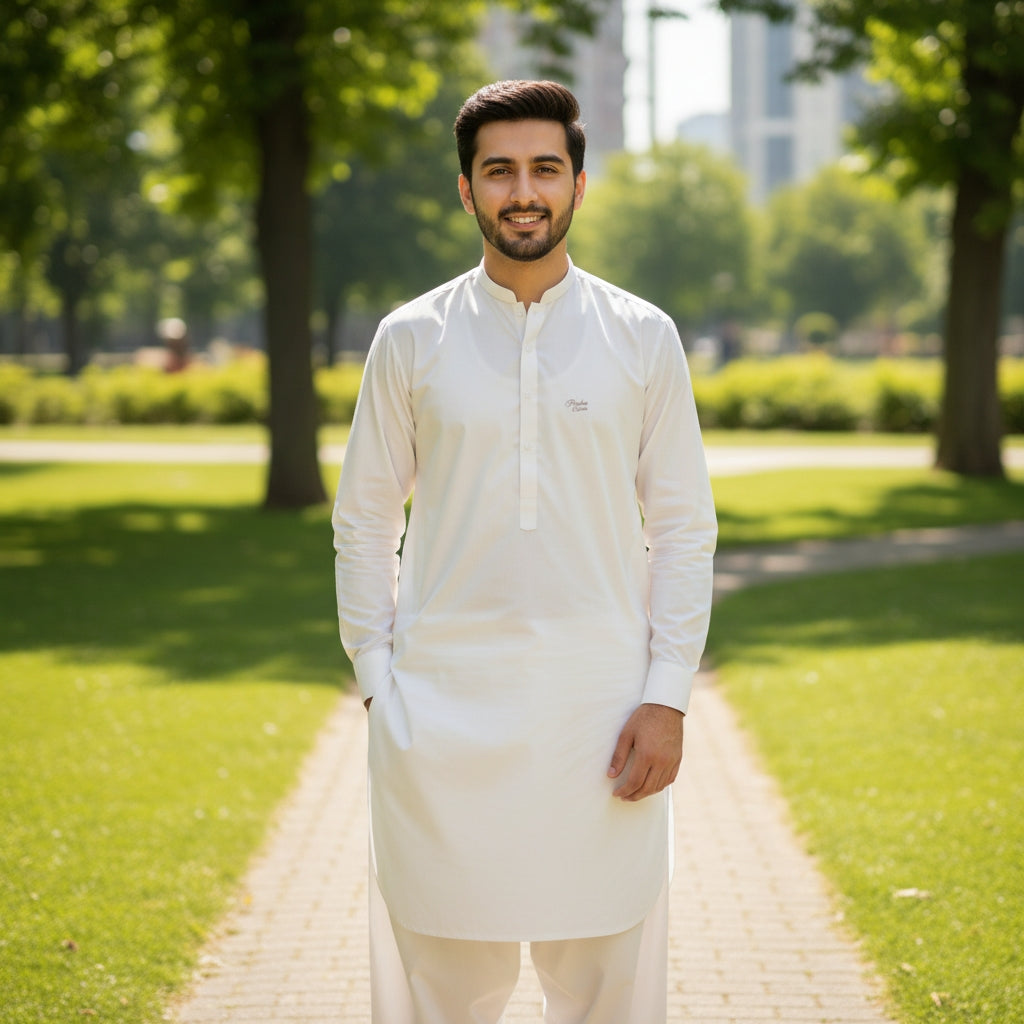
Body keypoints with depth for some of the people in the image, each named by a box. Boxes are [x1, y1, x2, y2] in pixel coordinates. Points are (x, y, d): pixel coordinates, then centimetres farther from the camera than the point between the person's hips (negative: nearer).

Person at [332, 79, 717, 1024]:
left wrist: (668, 697, -3)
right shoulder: (412, 340, 4)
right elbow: (364, 522, 8)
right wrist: (377, 683, 1)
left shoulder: (643, 339, 3)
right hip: (442, 710, 0)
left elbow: (684, 526, 5)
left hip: (600, 712, 0)